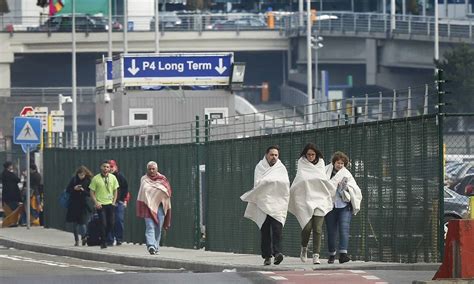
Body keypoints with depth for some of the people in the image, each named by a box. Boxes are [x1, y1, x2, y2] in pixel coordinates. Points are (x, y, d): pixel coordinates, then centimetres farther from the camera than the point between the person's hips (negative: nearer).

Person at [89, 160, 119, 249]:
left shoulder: (113, 178, 4)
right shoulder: (96, 178, -5)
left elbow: (115, 191, 13)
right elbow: (92, 192, -1)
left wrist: (114, 201, 3)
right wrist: (96, 202, -11)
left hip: (110, 204, 3)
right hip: (100, 205, -3)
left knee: (111, 223, 1)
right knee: (103, 224, -9)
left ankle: (105, 238, 23)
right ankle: (103, 242, 0)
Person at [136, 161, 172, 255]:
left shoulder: (163, 179, 10)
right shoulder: (144, 180, 9)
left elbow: (168, 193, 11)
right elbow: (142, 194, 9)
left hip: (160, 205, 2)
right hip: (148, 206, -2)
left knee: (158, 228, 2)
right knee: (150, 227, -15)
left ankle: (156, 246, 16)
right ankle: (151, 246, -27)